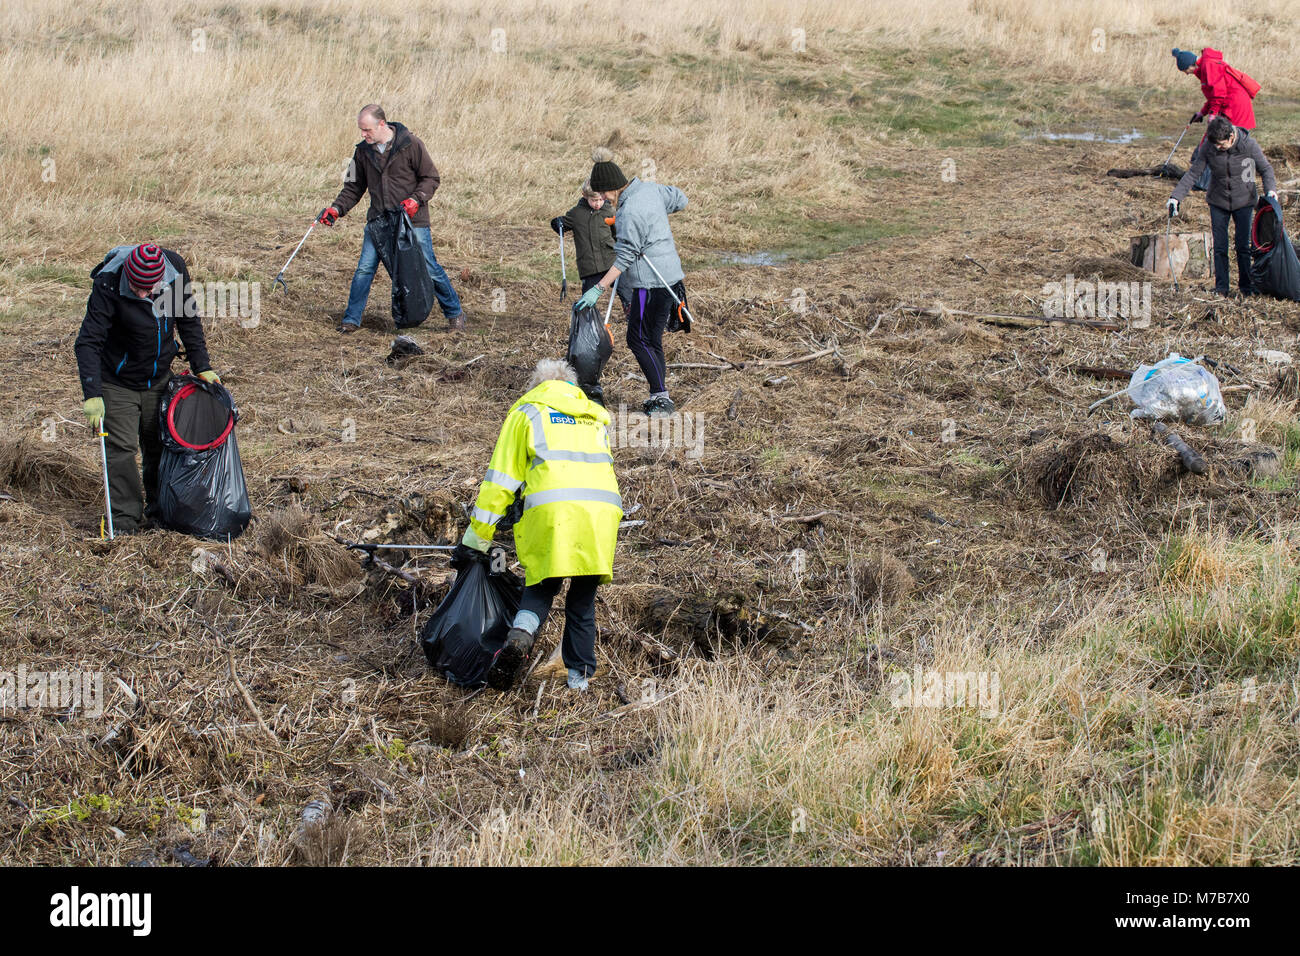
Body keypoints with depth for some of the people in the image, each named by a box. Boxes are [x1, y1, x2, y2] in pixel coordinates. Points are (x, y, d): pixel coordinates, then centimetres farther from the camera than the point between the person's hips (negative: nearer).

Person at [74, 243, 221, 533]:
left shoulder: (176, 270, -17)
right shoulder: (108, 286, -29)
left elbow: (189, 321, 1)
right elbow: (87, 342, -26)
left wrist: (201, 366, 1)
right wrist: (92, 394, -33)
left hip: (159, 378, 4)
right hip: (118, 383, -4)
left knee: (160, 444, 12)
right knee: (120, 449, -6)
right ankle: (126, 517, 4)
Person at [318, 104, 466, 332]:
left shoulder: (410, 144, -9)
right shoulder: (363, 151, 4)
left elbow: (431, 178, -3)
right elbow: (354, 187, 13)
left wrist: (416, 200, -19)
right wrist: (336, 208, -1)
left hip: (412, 220, -3)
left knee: (429, 269, 1)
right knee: (364, 269, -5)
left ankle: (454, 313, 17)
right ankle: (352, 319, 6)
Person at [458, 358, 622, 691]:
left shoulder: (527, 411, 20)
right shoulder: (594, 415, 33)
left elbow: (501, 479, 14)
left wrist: (476, 536, 18)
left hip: (551, 506, -3)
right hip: (603, 507, 3)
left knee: (542, 587, 8)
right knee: (583, 598, 12)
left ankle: (521, 634, -21)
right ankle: (579, 677, 10)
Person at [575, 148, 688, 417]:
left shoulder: (631, 212, -21)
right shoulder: (650, 189, 6)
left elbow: (625, 258, -23)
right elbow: (680, 199, 24)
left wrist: (598, 289, -25)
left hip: (651, 281, -10)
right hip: (669, 276, 10)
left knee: (639, 339, -3)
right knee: (652, 339, 14)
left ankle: (662, 398, -4)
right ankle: (659, 398, 17)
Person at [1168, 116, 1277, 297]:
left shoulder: (1249, 144, -18)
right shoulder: (1208, 148, -15)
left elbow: (1265, 169, -4)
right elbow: (1193, 173, -8)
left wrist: (1271, 189, -21)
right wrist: (1176, 196, -16)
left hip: (1244, 201, -1)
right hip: (1218, 202, 1)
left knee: (1244, 246, -1)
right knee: (1220, 247, -1)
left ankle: (1247, 286, 12)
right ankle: (1221, 287, 9)